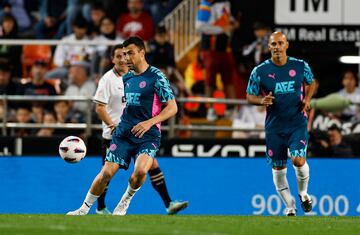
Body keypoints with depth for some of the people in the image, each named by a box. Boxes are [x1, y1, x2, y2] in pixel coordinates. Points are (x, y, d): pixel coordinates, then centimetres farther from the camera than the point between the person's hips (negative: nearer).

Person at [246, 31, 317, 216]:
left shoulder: (301, 66, -2)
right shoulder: (260, 71, -6)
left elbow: (311, 83, 17)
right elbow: (250, 96, 3)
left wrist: (307, 99, -2)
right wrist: (262, 101, -18)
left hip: (298, 123, -1)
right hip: (274, 127, 1)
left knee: (298, 160, -19)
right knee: (278, 168, 5)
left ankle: (303, 193, 12)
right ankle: (289, 206, 24)